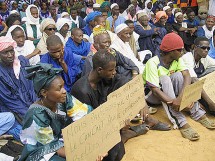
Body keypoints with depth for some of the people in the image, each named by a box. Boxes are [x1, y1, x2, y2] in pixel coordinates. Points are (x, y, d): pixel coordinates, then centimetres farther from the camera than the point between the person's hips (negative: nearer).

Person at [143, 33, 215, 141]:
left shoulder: (177, 59, -7)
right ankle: (180, 123, -38)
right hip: (151, 95, -5)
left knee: (178, 75, -21)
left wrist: (181, 97, -40)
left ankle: (197, 114, -20)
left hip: (168, 89, 5)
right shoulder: (153, 63, -26)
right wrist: (173, 102, -46)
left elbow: (187, 76, -22)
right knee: (164, 79, -33)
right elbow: (155, 90, -32)